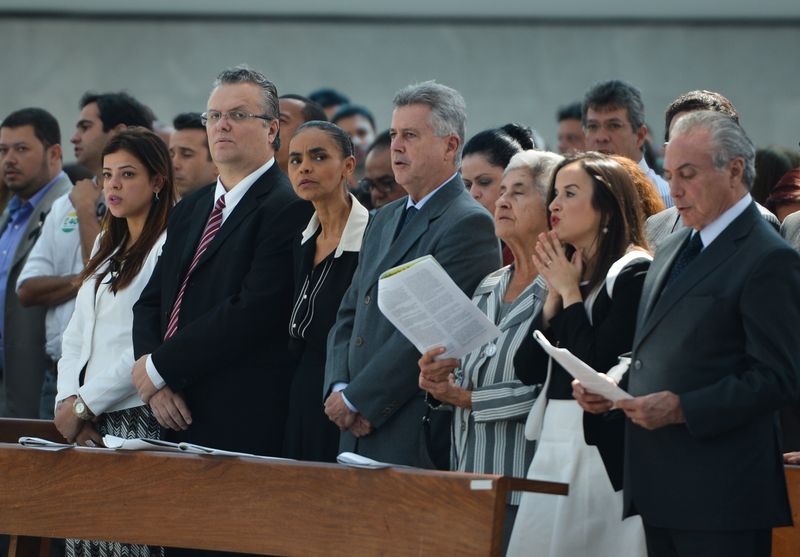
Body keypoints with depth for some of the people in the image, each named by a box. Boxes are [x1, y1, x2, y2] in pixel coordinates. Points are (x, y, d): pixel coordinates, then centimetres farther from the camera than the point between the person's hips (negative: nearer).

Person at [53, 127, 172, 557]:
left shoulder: (168, 246, -8)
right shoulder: (107, 244, 19)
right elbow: (76, 334, 17)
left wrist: (85, 406, -10)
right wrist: (68, 401, 1)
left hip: (135, 420, -8)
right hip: (88, 424, 8)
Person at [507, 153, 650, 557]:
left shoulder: (634, 273, -8)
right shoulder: (564, 270, 15)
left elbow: (599, 367, -17)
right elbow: (527, 370, 10)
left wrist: (571, 292, -7)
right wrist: (555, 293, 2)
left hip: (604, 450, -8)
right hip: (554, 444, 8)